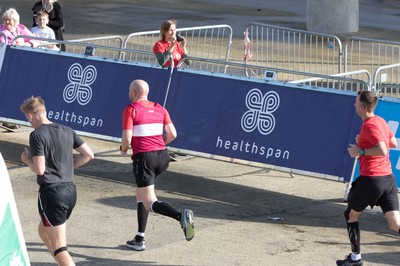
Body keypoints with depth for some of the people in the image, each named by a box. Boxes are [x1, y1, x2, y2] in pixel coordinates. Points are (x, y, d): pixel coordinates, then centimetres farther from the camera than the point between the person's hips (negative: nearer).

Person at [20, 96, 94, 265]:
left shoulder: (37, 135, -12)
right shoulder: (67, 131, 8)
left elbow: (39, 169, -18)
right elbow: (89, 155, 9)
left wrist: (27, 160, 1)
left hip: (51, 193, -8)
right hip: (70, 190, 8)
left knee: (59, 248, -5)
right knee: (43, 232, 28)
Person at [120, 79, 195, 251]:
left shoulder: (130, 110, -4)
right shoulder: (159, 109, 12)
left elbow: (127, 138, -12)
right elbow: (172, 134, 5)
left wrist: (123, 148, 9)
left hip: (143, 157, -7)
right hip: (162, 156, 7)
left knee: (150, 203, -8)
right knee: (141, 194, 23)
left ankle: (181, 216, -34)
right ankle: (140, 239, 20)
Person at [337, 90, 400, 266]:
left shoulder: (369, 125, -14)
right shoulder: (381, 121, 13)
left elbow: (382, 150, -24)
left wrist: (360, 151, -14)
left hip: (371, 178, -8)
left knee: (351, 215, 15)